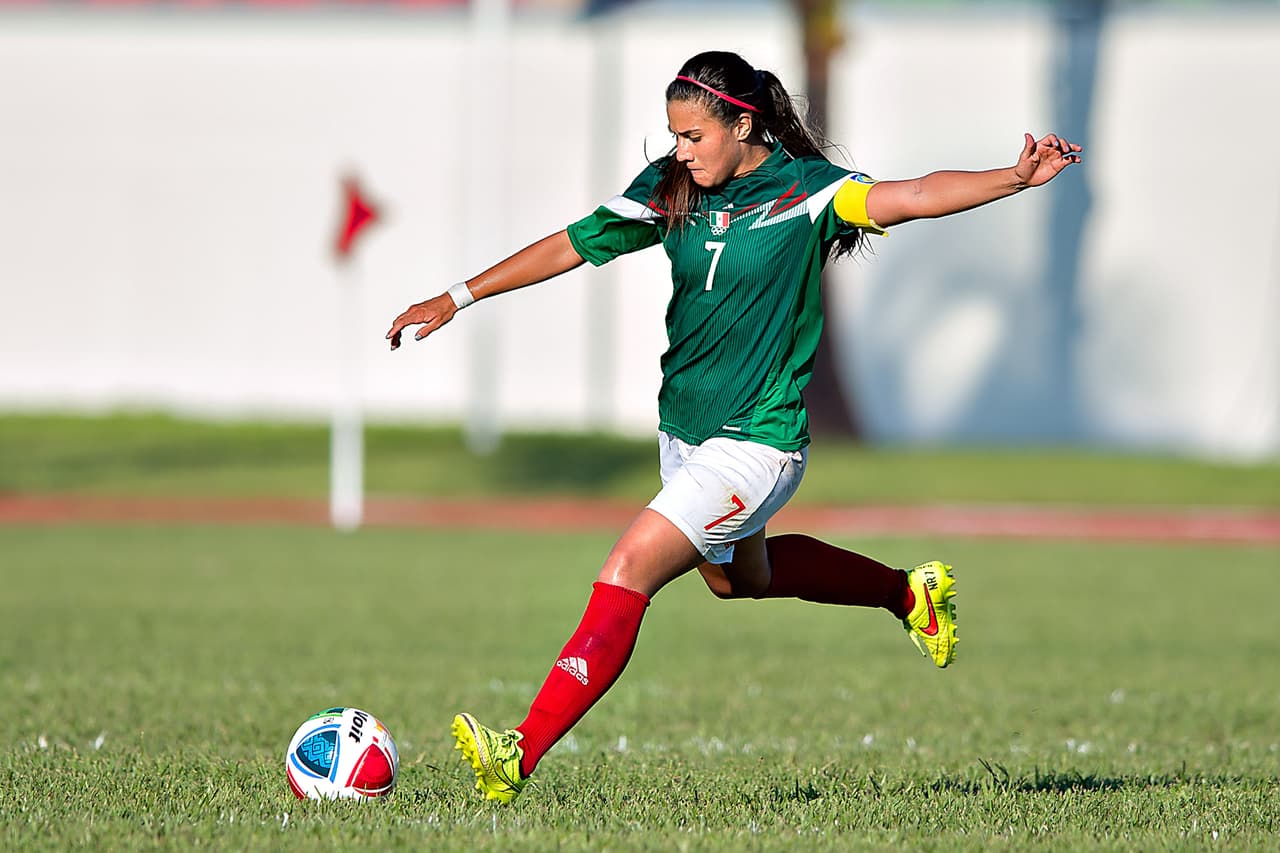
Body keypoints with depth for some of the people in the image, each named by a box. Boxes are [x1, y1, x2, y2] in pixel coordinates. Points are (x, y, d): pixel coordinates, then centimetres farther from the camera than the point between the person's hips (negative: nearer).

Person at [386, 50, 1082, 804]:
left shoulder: (804, 188, -15)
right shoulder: (671, 190, -1)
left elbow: (914, 197, -26)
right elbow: (572, 246, 7)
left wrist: (1015, 178, -41)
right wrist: (457, 299, 7)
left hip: (756, 442, -8)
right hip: (683, 430, 8)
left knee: (629, 571, -19)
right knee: (736, 575, 28)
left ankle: (522, 754, -23)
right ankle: (909, 594, 47)